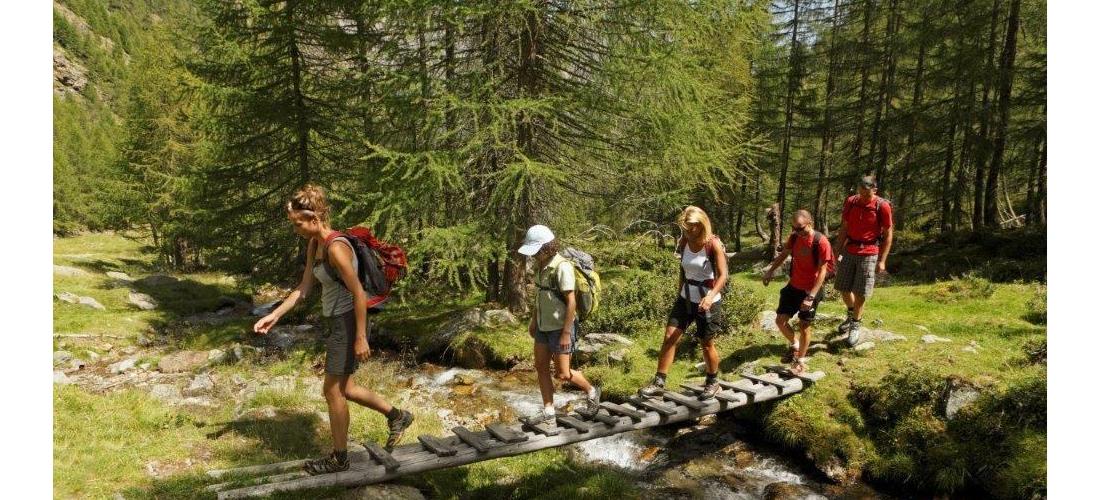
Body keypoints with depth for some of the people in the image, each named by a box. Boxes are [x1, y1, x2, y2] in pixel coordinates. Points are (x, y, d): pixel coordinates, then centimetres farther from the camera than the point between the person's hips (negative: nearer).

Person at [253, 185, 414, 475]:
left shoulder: (336, 247, -23)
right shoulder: (314, 245, 5)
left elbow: (359, 294, -22)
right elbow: (304, 288, 11)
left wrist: (360, 338, -20)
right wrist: (274, 316, 6)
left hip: (348, 324, -9)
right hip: (336, 322, 9)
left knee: (332, 391, 4)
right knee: (343, 388, 18)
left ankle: (339, 458, 21)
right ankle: (397, 416, 32)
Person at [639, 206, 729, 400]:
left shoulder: (713, 244, -15)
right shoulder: (684, 242, 1)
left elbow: (723, 275, -19)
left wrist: (711, 295, -33)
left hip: (708, 300, -5)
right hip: (686, 298, 5)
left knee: (707, 344, 8)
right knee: (669, 337, -4)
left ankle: (712, 383, 30)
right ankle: (659, 382, 1)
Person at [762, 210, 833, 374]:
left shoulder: (821, 242, -22)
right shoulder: (795, 237, -5)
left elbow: (822, 271, -21)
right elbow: (784, 254, 15)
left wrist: (811, 296, -25)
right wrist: (771, 270, 7)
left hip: (810, 290, -6)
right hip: (793, 286, 6)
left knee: (804, 325, 4)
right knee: (780, 320, 8)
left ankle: (800, 361, 22)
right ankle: (794, 345, 35)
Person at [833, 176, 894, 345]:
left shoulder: (883, 207, -11)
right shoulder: (850, 202, -1)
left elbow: (888, 235, -6)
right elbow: (844, 229, 6)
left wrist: (882, 261, -9)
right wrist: (838, 252, 3)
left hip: (869, 253, -4)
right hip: (849, 251, 4)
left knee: (860, 293, 0)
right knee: (843, 288, 10)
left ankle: (855, 325, 19)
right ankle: (852, 314, 38)